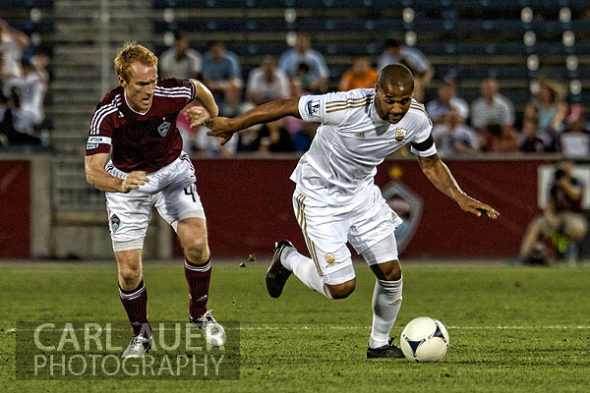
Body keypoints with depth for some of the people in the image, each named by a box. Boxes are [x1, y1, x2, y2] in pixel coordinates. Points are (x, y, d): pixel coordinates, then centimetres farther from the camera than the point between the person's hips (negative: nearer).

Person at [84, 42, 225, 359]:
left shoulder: (171, 94, -25)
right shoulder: (108, 113, -30)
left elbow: (198, 88, 1)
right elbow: (92, 171, -34)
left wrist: (213, 117, 20)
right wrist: (120, 184, -54)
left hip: (173, 171, 1)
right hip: (126, 180, -1)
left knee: (196, 243, -19)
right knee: (128, 271, -9)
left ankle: (200, 314, 7)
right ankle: (141, 334, 18)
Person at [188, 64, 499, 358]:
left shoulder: (416, 118, -15)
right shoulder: (348, 107, -33)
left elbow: (430, 164, 4)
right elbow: (288, 107, -21)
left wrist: (460, 198, -10)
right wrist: (233, 124, -13)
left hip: (362, 192, 5)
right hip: (319, 197, -5)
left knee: (390, 271, -2)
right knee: (341, 288, -8)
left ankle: (380, 344, 22)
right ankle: (287, 258, 22)